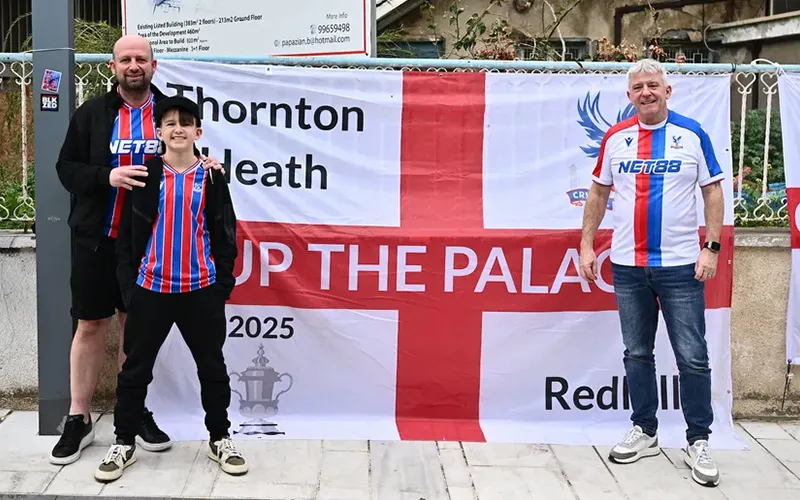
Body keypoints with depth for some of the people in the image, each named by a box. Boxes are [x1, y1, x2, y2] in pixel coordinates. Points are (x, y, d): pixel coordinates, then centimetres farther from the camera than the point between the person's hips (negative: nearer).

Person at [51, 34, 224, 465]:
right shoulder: (91, 114, 0)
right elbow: (67, 168, -1)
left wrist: (203, 165, -11)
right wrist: (107, 176, -18)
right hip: (97, 237, -1)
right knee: (91, 325, 5)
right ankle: (78, 418, 16)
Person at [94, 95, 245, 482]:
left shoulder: (212, 178, 2)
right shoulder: (144, 175, 0)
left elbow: (225, 236, 5)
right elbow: (126, 234, 2)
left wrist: (223, 286, 0)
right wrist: (128, 284, -4)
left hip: (202, 289, 1)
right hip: (151, 287, -1)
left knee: (212, 366, 9)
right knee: (136, 368, 7)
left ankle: (219, 439, 23)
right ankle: (124, 443, 19)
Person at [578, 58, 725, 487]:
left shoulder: (692, 134, -2)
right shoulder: (615, 138, 5)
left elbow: (713, 192, 1)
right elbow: (598, 193, 12)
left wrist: (711, 248, -7)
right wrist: (587, 245, 6)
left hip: (680, 265, -2)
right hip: (628, 266, 3)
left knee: (692, 358, 1)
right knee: (637, 354, 11)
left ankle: (698, 441, 13)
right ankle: (644, 432, 24)